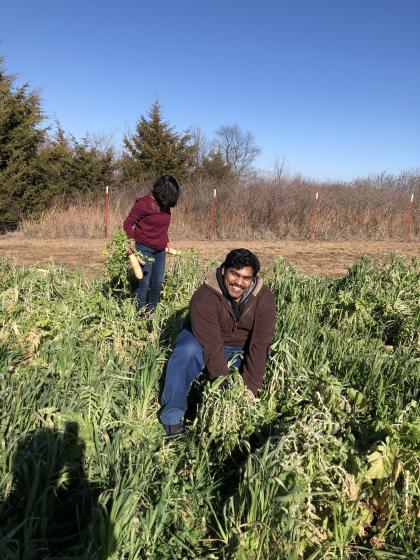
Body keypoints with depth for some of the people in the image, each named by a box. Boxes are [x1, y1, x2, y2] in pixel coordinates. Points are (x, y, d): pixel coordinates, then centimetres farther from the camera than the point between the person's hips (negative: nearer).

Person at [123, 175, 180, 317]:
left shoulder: (165, 206, 6)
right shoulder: (144, 203, -14)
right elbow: (128, 223, -10)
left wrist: (166, 241, 12)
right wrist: (132, 241, -19)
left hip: (160, 251, 7)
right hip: (144, 249, -7)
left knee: (158, 283, 9)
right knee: (144, 283, -3)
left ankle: (151, 312, 24)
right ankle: (141, 314, 11)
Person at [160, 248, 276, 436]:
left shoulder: (264, 299, -20)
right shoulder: (203, 298, -30)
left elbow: (259, 345, -21)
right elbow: (212, 346, -31)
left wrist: (251, 388, -24)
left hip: (242, 348, 4)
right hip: (204, 340, -3)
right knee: (187, 352, -33)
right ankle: (172, 417, -26)